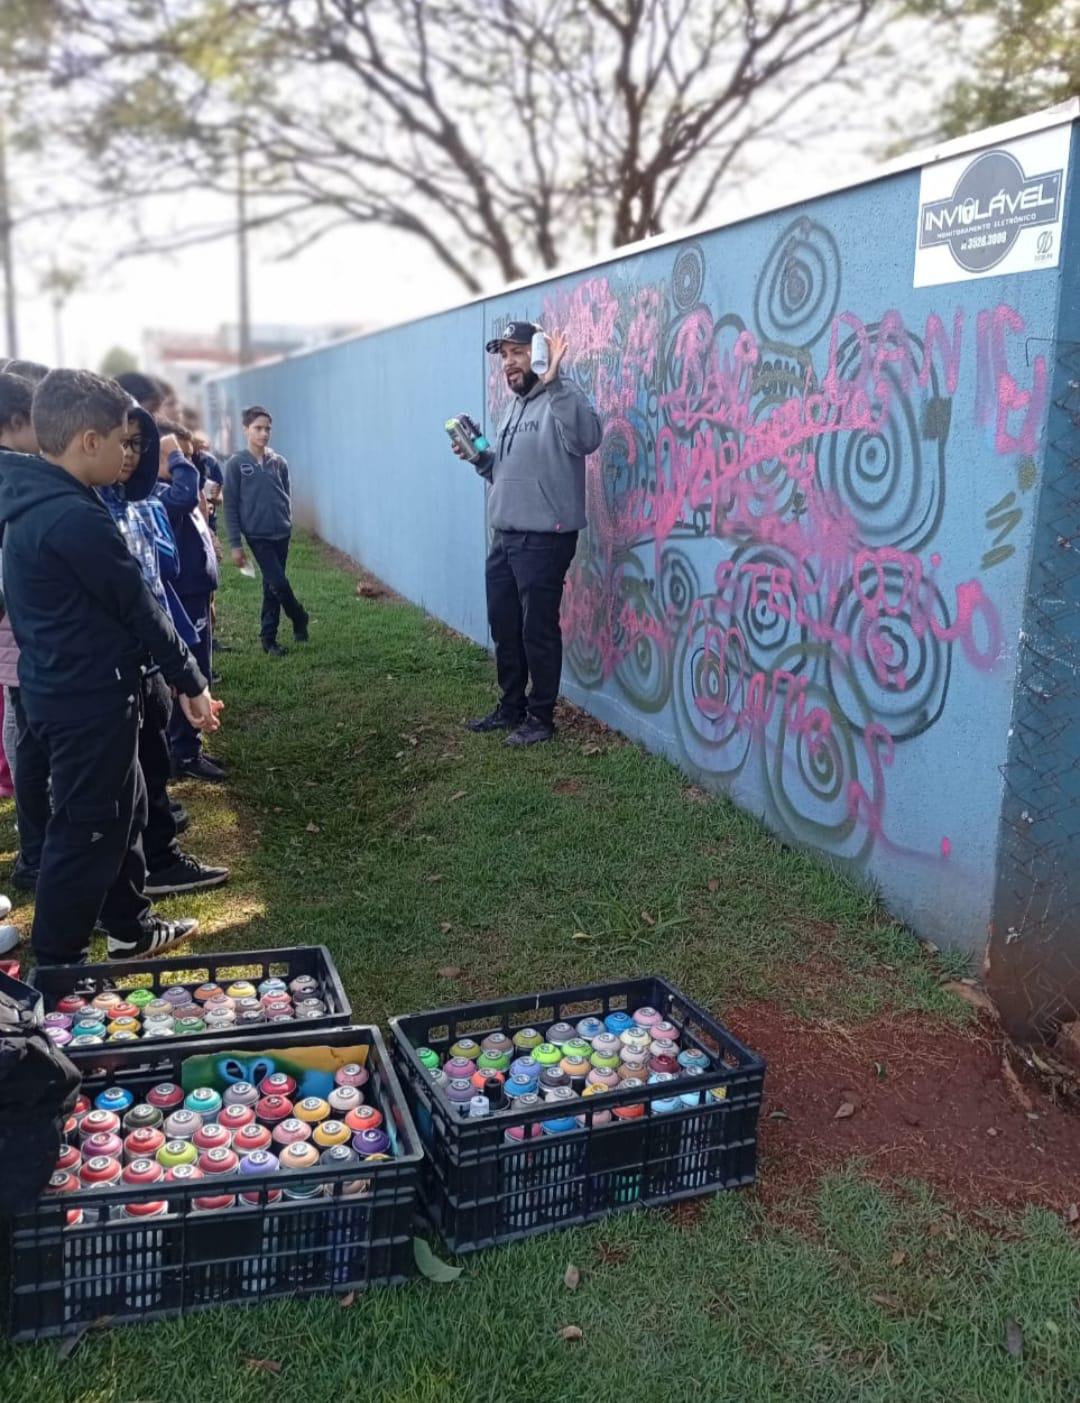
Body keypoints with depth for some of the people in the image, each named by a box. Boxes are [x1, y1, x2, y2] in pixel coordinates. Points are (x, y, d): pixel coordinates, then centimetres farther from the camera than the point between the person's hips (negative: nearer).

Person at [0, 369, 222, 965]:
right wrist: (191, 682, -6)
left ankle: (131, 928, 36)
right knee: (85, 831, 3)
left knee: (120, 811, 21)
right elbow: (138, 608, -17)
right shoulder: (75, 518, -24)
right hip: (89, 697, -10)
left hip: (62, 686, 10)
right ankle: (55, 966, 17)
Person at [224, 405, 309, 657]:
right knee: (279, 583, -10)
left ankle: (268, 638, 17)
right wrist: (235, 544, -7)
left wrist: (287, 524, 11)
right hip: (257, 535, -4)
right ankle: (300, 619, 15)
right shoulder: (236, 464, -5)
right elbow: (230, 506, -4)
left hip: (281, 534, 4)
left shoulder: (279, 462, 5)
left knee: (272, 587, 9)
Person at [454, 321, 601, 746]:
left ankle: (540, 717, 13)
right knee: (504, 627, 17)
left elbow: (586, 440, -32)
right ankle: (510, 707, 32)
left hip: (544, 540, -9)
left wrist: (553, 383, -36)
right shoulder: (513, 408, 19)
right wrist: (479, 456, 8)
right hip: (504, 538, 9)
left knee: (538, 630, -1)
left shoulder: (560, 397, -10)